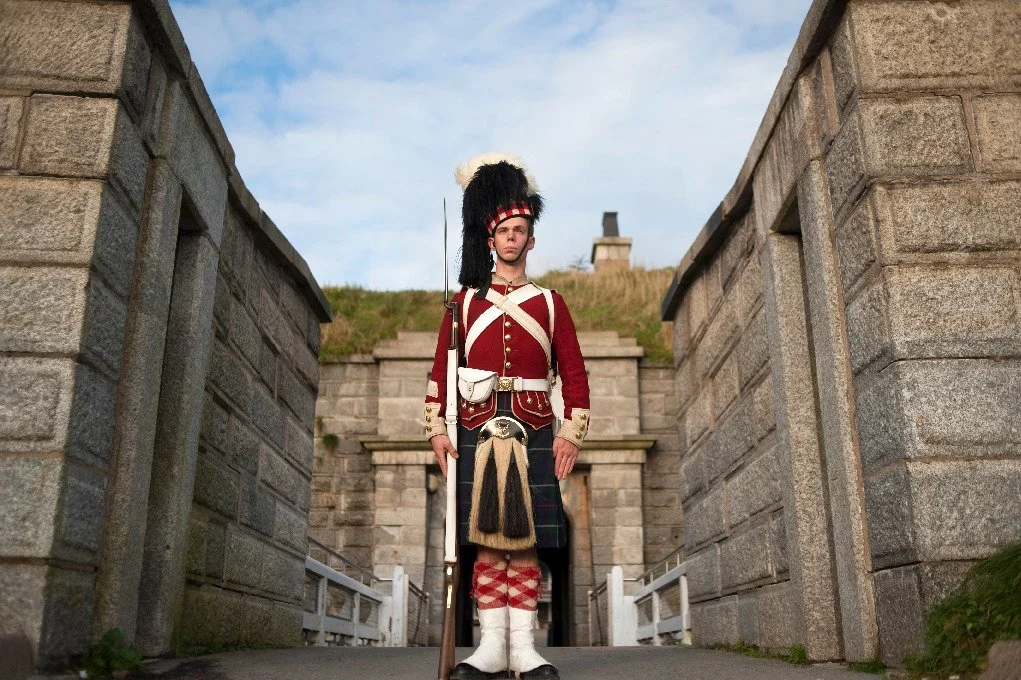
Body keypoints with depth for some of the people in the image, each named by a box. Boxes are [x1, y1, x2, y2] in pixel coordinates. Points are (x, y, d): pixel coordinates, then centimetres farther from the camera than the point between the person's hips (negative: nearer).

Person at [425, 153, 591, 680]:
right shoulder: (466, 301, 12)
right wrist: (436, 428, -2)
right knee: (486, 539, 0)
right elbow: (441, 369, 8)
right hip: (477, 429, 0)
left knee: (525, 541, 0)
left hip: (534, 433, 0)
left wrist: (572, 433, -1)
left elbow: (574, 373, 9)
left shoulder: (550, 302, 12)